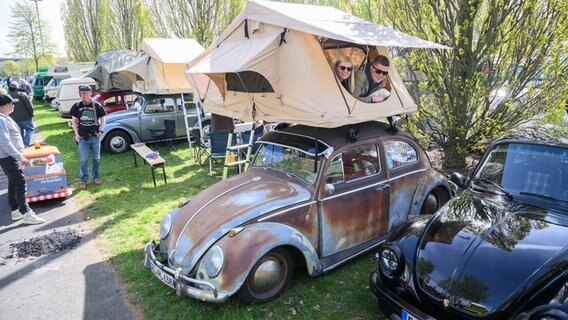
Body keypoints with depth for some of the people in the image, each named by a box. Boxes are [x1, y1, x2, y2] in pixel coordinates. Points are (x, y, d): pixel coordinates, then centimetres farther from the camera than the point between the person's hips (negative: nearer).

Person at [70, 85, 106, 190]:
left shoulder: (97, 105, -4)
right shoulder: (77, 106, 0)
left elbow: (102, 118, 7)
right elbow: (74, 120, 8)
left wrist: (101, 130, -3)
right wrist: (76, 134, 0)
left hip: (95, 136, 0)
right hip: (82, 137, 0)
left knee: (96, 158, 11)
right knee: (83, 160, 1)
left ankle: (95, 177, 26)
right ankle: (83, 180, 12)